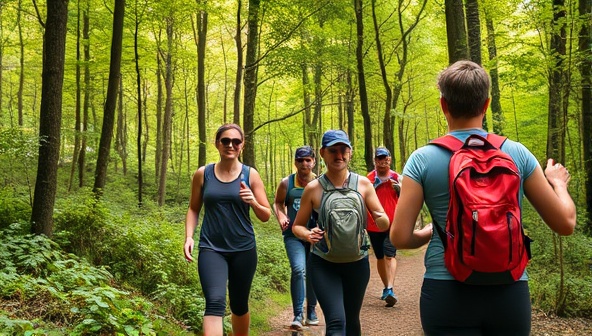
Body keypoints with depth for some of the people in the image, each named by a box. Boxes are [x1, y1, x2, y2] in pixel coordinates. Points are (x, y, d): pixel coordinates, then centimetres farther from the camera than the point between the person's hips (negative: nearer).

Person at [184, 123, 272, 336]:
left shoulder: (250, 175, -1)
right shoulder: (203, 174, 1)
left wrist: (253, 202, -20)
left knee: (239, 305, 15)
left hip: (243, 249, 1)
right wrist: (189, 236, -3)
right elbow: (194, 209, 12)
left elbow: (266, 216, 1)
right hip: (211, 249, -1)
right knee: (215, 302, -18)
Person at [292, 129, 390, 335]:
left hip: (357, 262, 2)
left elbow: (384, 224, -1)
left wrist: (381, 219, -25)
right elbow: (297, 226, 4)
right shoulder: (313, 189, -5)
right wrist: (308, 235, -19)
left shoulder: (363, 185, -3)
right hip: (324, 264, -2)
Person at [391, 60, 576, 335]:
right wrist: (558, 182, 23)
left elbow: (400, 237, -9)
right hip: (510, 292, 4)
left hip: (448, 293, -3)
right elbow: (565, 224, 4)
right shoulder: (517, 154, -3)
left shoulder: (423, 160, -8)